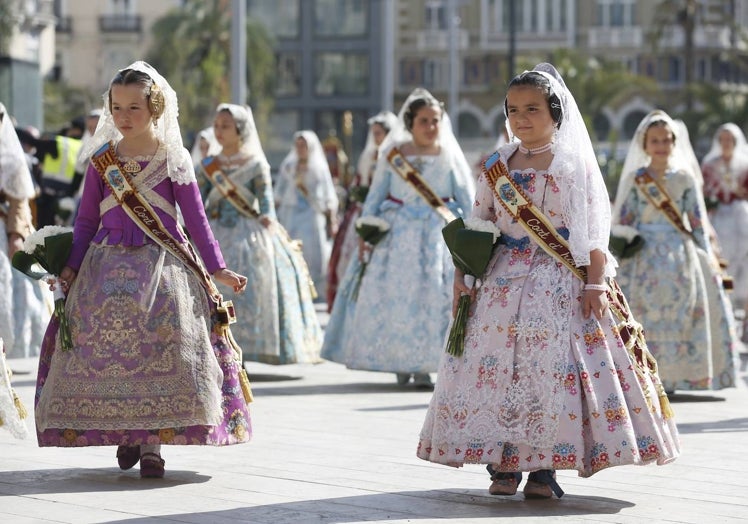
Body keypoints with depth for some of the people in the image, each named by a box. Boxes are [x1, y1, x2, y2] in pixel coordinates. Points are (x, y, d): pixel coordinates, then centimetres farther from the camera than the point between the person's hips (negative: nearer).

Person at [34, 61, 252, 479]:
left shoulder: (173, 159, 2)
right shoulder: (102, 159, 8)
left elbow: (196, 217, 4)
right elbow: (87, 218, 13)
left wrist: (218, 269, 0)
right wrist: (72, 267, 6)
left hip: (162, 264, -2)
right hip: (108, 264, 2)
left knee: (163, 347, -10)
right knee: (104, 346, -5)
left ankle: (153, 442, -5)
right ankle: (124, 432, 10)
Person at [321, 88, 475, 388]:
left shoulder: (448, 155, 4)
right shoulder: (393, 154, 4)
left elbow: (467, 199, 6)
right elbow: (375, 195, 7)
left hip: (437, 234, 0)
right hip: (397, 233, 1)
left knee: (433, 295, -6)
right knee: (393, 294, -3)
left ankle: (422, 365, -2)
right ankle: (400, 362, 6)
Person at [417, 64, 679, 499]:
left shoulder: (575, 164, 0)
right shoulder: (498, 166, 10)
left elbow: (594, 229, -3)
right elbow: (477, 226, 14)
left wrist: (595, 282, -10)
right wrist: (464, 275, 5)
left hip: (560, 283, -3)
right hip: (505, 280, 3)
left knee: (555, 366, -9)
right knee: (497, 364, -3)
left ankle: (545, 466, -2)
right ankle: (503, 463, 5)